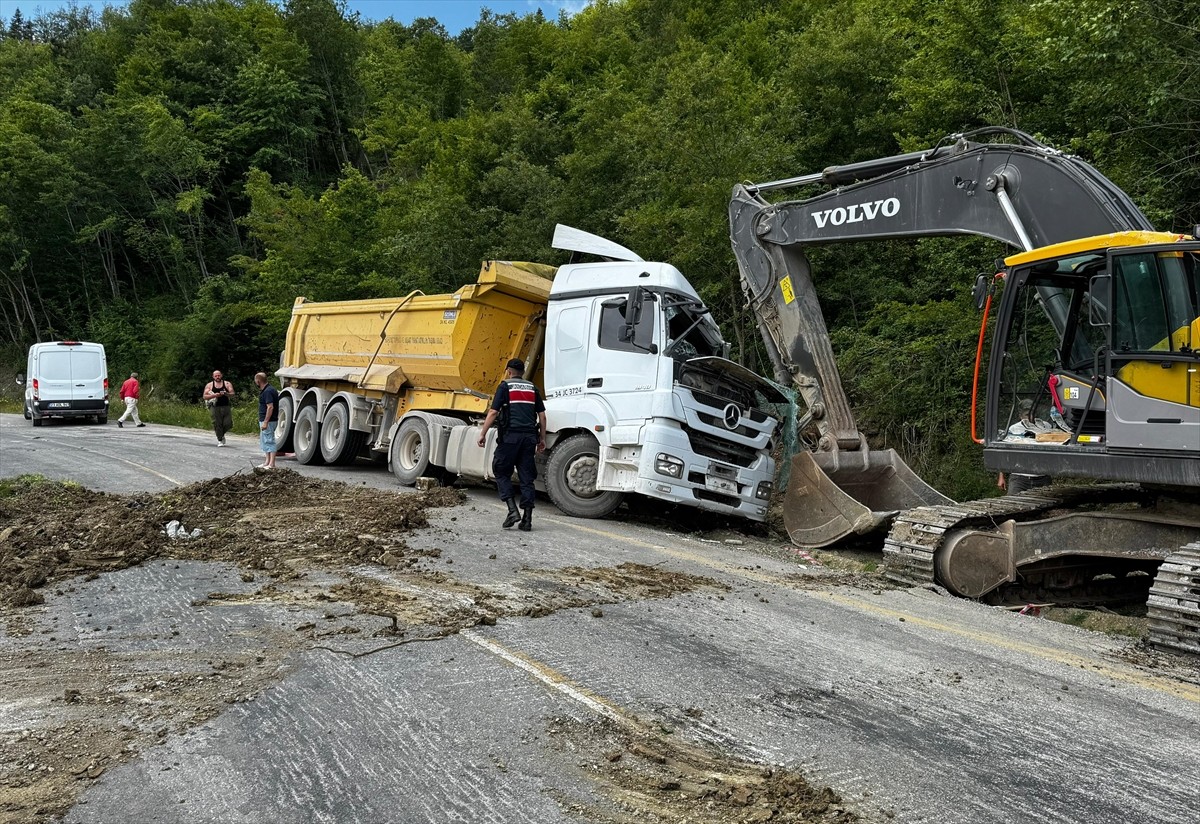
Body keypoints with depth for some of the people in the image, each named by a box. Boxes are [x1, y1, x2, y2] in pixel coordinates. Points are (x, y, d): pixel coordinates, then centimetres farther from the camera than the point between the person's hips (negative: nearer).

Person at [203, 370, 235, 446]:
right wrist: (214, 395, -15)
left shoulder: (227, 384, 8)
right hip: (215, 407, -1)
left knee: (228, 424, -4)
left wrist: (226, 394, -21)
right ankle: (219, 440, 11)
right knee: (217, 424, -4)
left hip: (226, 406, 1)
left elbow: (232, 394, 0)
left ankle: (222, 435, 25)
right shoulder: (209, 385, 7)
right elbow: (205, 396, 1)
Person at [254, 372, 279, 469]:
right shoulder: (269, 389, 13)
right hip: (264, 420, 11)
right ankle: (267, 461, 24)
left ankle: (271, 464, -7)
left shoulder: (267, 392, -19)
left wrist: (265, 422, -26)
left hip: (268, 421, -11)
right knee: (264, 441, 18)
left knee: (269, 441, -8)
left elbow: (270, 407, -25)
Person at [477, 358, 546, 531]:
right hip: (529, 437, 4)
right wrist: (542, 438, 19)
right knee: (527, 477, 6)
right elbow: (542, 415, 13)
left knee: (502, 473, 8)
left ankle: (512, 510, -5)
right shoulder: (532, 388, 16)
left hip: (510, 436, -4)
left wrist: (483, 434, -1)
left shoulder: (505, 386, 3)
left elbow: (493, 412, -5)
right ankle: (527, 518, 5)